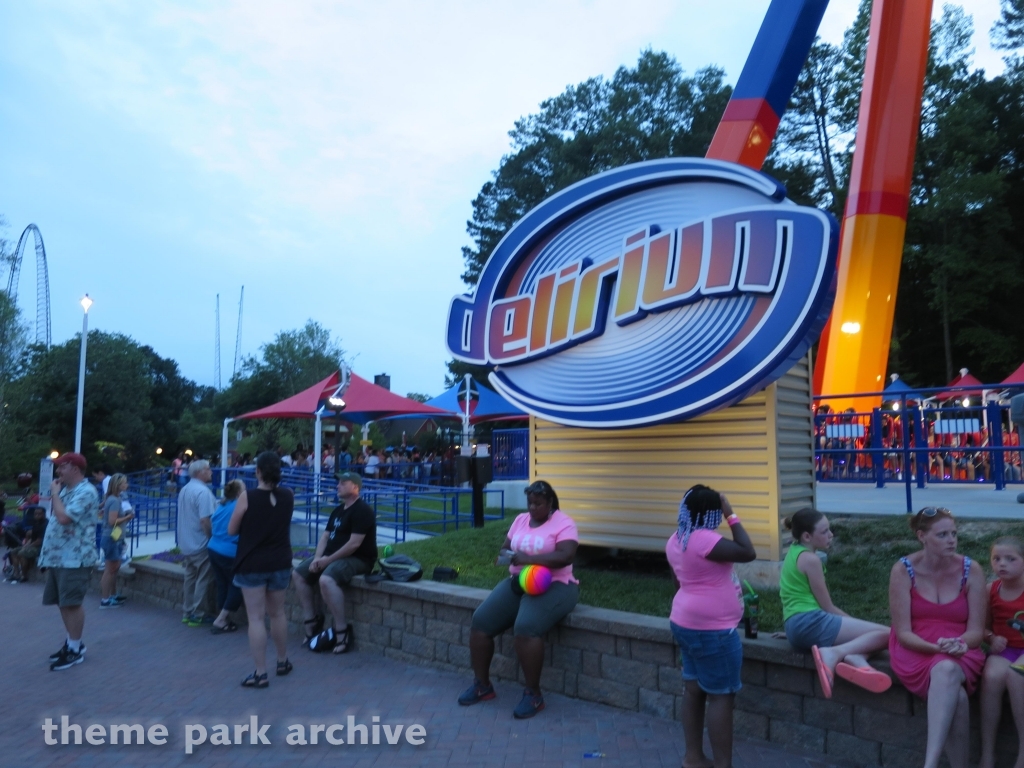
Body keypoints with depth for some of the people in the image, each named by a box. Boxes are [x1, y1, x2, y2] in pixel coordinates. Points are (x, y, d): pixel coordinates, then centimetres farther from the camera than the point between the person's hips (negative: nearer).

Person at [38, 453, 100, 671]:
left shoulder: (86, 492, -15)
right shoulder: (66, 490, 16)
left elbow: (64, 517, -26)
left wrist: (54, 493, -13)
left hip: (75, 558, -10)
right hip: (58, 556, 10)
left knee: (72, 603, -6)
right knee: (63, 603, 15)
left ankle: (75, 649, 3)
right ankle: (72, 642, 26)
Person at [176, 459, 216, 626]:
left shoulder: (185, 489, 9)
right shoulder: (203, 491, -21)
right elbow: (205, 520, -25)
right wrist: (212, 537, -14)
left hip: (187, 543, 9)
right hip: (200, 543, -9)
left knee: (190, 578, 15)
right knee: (202, 580, 1)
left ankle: (187, 612, 21)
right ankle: (196, 615, 6)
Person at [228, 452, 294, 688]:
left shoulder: (247, 497, -15)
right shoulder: (288, 496, -3)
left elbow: (231, 530, -5)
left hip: (252, 565, -4)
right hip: (280, 563, 4)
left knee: (256, 618, 1)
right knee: (278, 613, 19)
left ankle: (260, 673, 3)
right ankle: (283, 661, 31)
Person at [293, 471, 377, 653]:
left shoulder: (362, 510, -15)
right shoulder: (338, 510, 15)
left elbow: (354, 544, -22)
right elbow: (325, 536, 11)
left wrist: (328, 560, -18)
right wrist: (317, 558, -7)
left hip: (358, 559, -10)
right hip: (332, 556, 10)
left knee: (326, 580, -35)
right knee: (298, 574, 3)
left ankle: (342, 630, -23)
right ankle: (312, 620, 11)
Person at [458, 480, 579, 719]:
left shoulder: (563, 523, -8)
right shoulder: (520, 520, 13)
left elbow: (565, 556, -22)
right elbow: (506, 547, 16)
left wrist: (528, 558, -28)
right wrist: (505, 555, -9)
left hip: (553, 586, -7)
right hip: (518, 582, 7)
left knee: (525, 627, -33)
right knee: (480, 621, -10)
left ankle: (533, 694, -15)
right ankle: (482, 685, 6)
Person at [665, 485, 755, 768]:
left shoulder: (676, 539, 7)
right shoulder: (705, 539, -23)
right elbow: (748, 553, -20)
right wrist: (732, 516, -15)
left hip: (686, 623, 9)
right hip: (712, 629, -9)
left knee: (694, 689, 15)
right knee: (722, 696, 0)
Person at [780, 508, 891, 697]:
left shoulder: (794, 551, 19)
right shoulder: (810, 559, -8)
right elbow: (827, 607, -5)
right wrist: (857, 622, 9)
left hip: (796, 627, 9)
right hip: (809, 622, -9)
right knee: (885, 633, -10)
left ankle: (853, 660, -21)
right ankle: (834, 653, -25)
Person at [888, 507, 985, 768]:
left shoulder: (971, 571, -4)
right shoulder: (903, 570, -9)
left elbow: (976, 631, -2)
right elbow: (902, 632, -9)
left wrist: (957, 644, -24)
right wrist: (936, 647, -26)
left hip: (959, 654, 1)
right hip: (915, 651, -1)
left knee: (945, 670, -37)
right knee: (956, 696, -33)